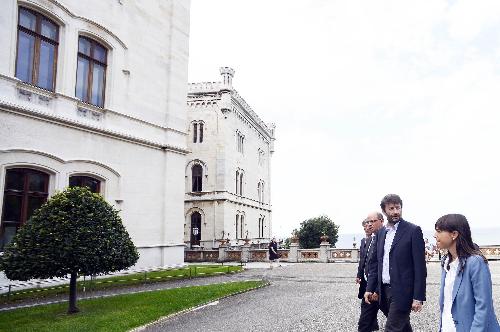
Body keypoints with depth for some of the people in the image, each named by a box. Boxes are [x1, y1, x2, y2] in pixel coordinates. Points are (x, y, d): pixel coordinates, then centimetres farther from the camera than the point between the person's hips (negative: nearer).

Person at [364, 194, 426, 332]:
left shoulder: (413, 231, -7)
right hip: (384, 290, 6)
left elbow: (420, 267, -10)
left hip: (402, 291, -6)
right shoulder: (381, 232, 11)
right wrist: (370, 288, 7)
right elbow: (375, 262, 15)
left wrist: (418, 297, -14)